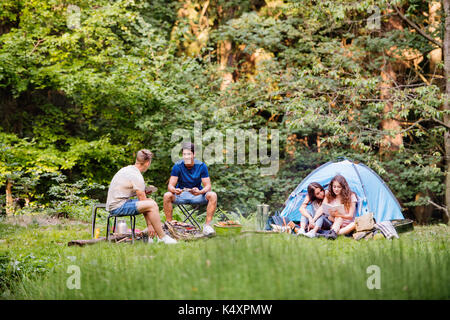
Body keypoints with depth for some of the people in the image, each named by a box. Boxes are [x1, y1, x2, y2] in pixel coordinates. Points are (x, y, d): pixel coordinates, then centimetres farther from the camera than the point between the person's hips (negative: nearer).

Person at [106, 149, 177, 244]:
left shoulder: (128, 169, 13)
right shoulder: (136, 176, -16)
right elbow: (142, 200, -12)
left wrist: (143, 191, 15)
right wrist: (149, 224, -7)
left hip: (115, 203, 11)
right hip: (118, 207, -11)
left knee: (151, 201, 15)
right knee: (152, 205, -22)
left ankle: (150, 236, 11)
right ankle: (162, 237, -13)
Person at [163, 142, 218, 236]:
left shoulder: (201, 166, -11)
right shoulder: (177, 166, -11)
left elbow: (208, 186, -13)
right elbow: (170, 186, -14)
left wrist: (200, 192, -36)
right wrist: (175, 190, -40)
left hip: (197, 195, 0)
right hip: (181, 194, 0)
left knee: (212, 195, -28)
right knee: (167, 195, -30)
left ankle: (207, 225, -22)